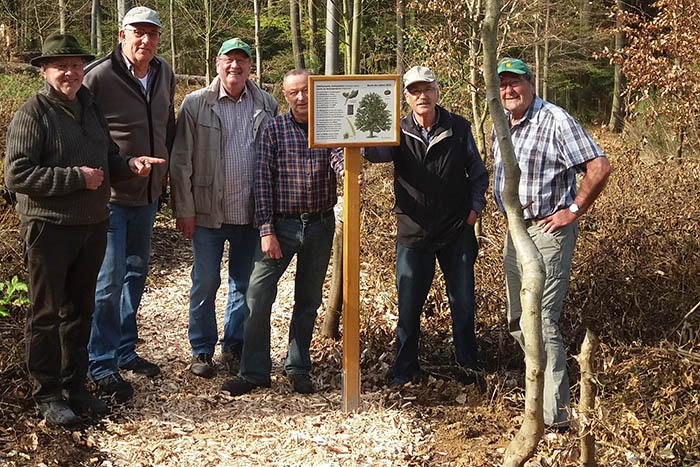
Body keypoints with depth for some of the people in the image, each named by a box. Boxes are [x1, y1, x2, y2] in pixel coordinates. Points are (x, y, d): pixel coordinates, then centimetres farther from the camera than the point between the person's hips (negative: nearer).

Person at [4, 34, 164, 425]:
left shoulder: (92, 109, 12)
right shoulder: (33, 113, -11)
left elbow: (109, 159, 21)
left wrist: (130, 165, -2)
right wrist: (76, 177, -21)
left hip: (93, 225, 7)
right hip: (49, 228, -7)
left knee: (80, 310, 16)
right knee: (46, 314, 4)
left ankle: (75, 385, 28)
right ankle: (47, 394, 16)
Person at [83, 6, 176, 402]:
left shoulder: (164, 74, 4)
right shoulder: (98, 76, -18)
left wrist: (165, 172, 18)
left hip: (148, 195, 7)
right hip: (110, 196, -7)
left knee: (136, 275, 17)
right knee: (109, 281, -4)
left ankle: (125, 351, 32)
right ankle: (102, 366, 8)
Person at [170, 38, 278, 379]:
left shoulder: (266, 106, 5)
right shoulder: (195, 104, -1)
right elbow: (181, 161, -1)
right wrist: (184, 209, -5)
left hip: (251, 213, 2)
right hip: (208, 212, -2)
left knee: (243, 284, 11)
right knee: (205, 283, 7)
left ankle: (234, 347, 25)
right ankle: (201, 350, 22)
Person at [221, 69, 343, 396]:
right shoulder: (275, 129, -2)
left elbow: (339, 155, -17)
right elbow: (262, 179, -5)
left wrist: (348, 171, -43)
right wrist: (266, 230, -13)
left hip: (321, 225, 2)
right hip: (282, 224, -1)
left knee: (308, 301, 11)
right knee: (258, 297, -7)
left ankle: (298, 368, 24)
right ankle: (254, 372, 4)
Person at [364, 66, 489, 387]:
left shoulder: (459, 128, -2)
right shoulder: (399, 132, -4)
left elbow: (478, 173, 10)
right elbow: (376, 152, -26)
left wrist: (475, 206, 0)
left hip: (457, 232, 0)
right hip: (413, 233, 0)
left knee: (463, 303, 9)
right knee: (408, 306, 7)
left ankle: (467, 366, 26)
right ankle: (405, 370, 22)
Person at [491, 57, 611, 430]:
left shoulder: (555, 120, -14)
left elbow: (599, 167, -19)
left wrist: (573, 211, -15)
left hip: (548, 231, -9)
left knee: (541, 322, -11)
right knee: (517, 320, 15)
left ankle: (554, 416, -3)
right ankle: (538, 387, 33)